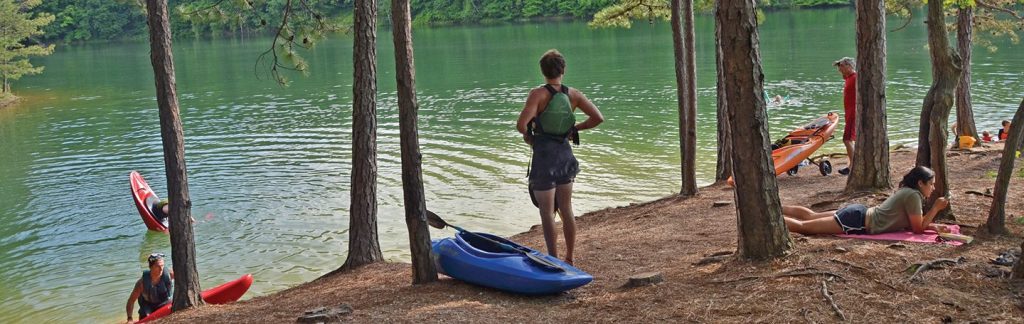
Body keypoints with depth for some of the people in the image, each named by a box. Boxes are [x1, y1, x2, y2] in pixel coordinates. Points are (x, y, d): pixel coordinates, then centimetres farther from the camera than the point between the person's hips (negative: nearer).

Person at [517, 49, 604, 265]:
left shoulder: (538, 94, -14)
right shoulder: (573, 95, 0)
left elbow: (521, 124, -24)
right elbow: (598, 118, -3)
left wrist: (528, 135, -2)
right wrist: (575, 129, 9)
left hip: (544, 156, -5)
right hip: (565, 153, 5)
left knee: (547, 213, 3)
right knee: (566, 209, 16)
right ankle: (569, 259, 23)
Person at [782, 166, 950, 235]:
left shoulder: (907, 191, 12)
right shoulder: (914, 195, -15)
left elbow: (913, 222, 20)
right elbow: (918, 228, -12)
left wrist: (934, 226, 7)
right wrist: (936, 208, -9)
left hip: (858, 213, 9)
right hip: (856, 222, -9)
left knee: (810, 216, 19)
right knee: (803, 226, -8)